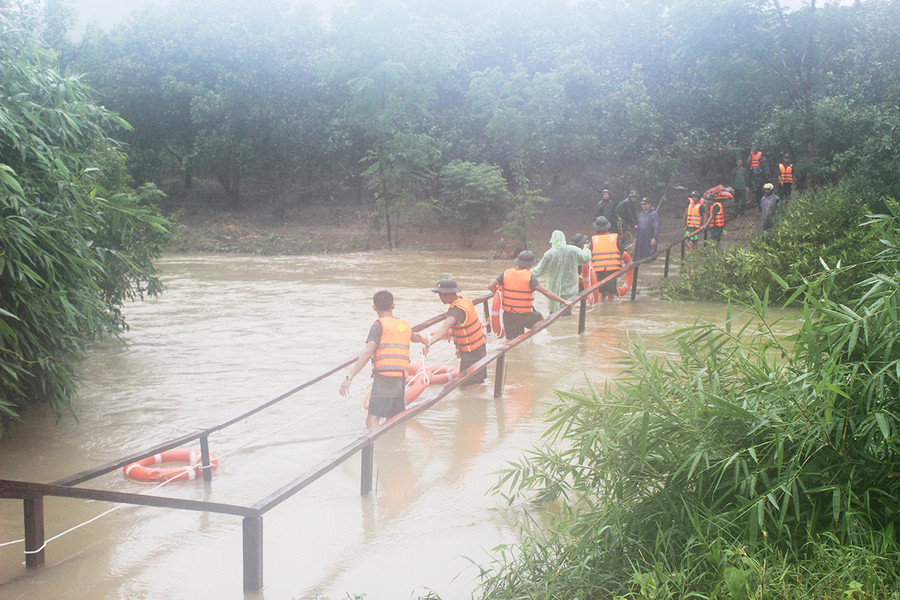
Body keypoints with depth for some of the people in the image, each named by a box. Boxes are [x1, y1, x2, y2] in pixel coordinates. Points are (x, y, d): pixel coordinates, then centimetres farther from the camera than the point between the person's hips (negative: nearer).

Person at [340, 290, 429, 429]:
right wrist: (425, 342, 67)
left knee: (372, 420, -15)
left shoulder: (379, 325, -2)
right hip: (401, 381, 7)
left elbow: (367, 353, -14)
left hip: (383, 379, -7)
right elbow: (416, 336, 42)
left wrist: (349, 377, -17)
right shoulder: (405, 325, 18)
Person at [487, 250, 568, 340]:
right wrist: (563, 301, -18)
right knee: (540, 319, 27)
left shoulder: (506, 273, -2)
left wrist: (500, 293, 14)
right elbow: (546, 292, -21)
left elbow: (490, 286, -3)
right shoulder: (529, 278, -15)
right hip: (526, 316, -3)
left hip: (508, 315, 3)